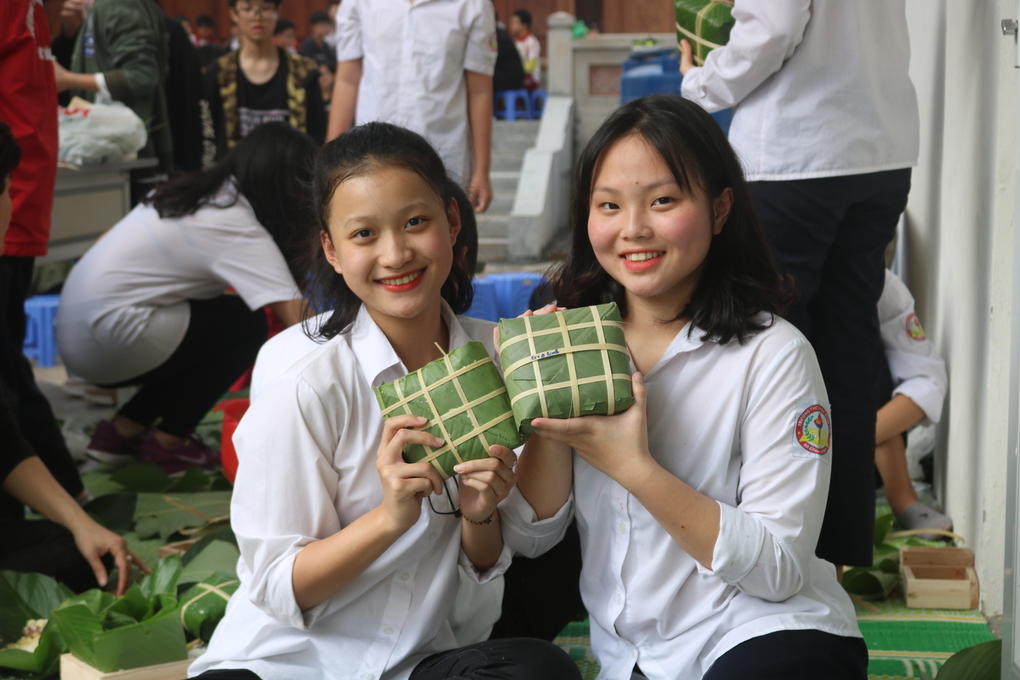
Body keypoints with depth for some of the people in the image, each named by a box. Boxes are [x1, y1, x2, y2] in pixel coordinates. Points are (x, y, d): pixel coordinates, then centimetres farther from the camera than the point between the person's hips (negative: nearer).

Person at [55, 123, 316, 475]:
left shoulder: (201, 194, 13)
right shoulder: (240, 230, -15)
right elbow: (297, 319, -21)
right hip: (109, 340, -9)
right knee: (247, 323, -6)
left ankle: (122, 430, 14)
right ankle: (168, 442, 1)